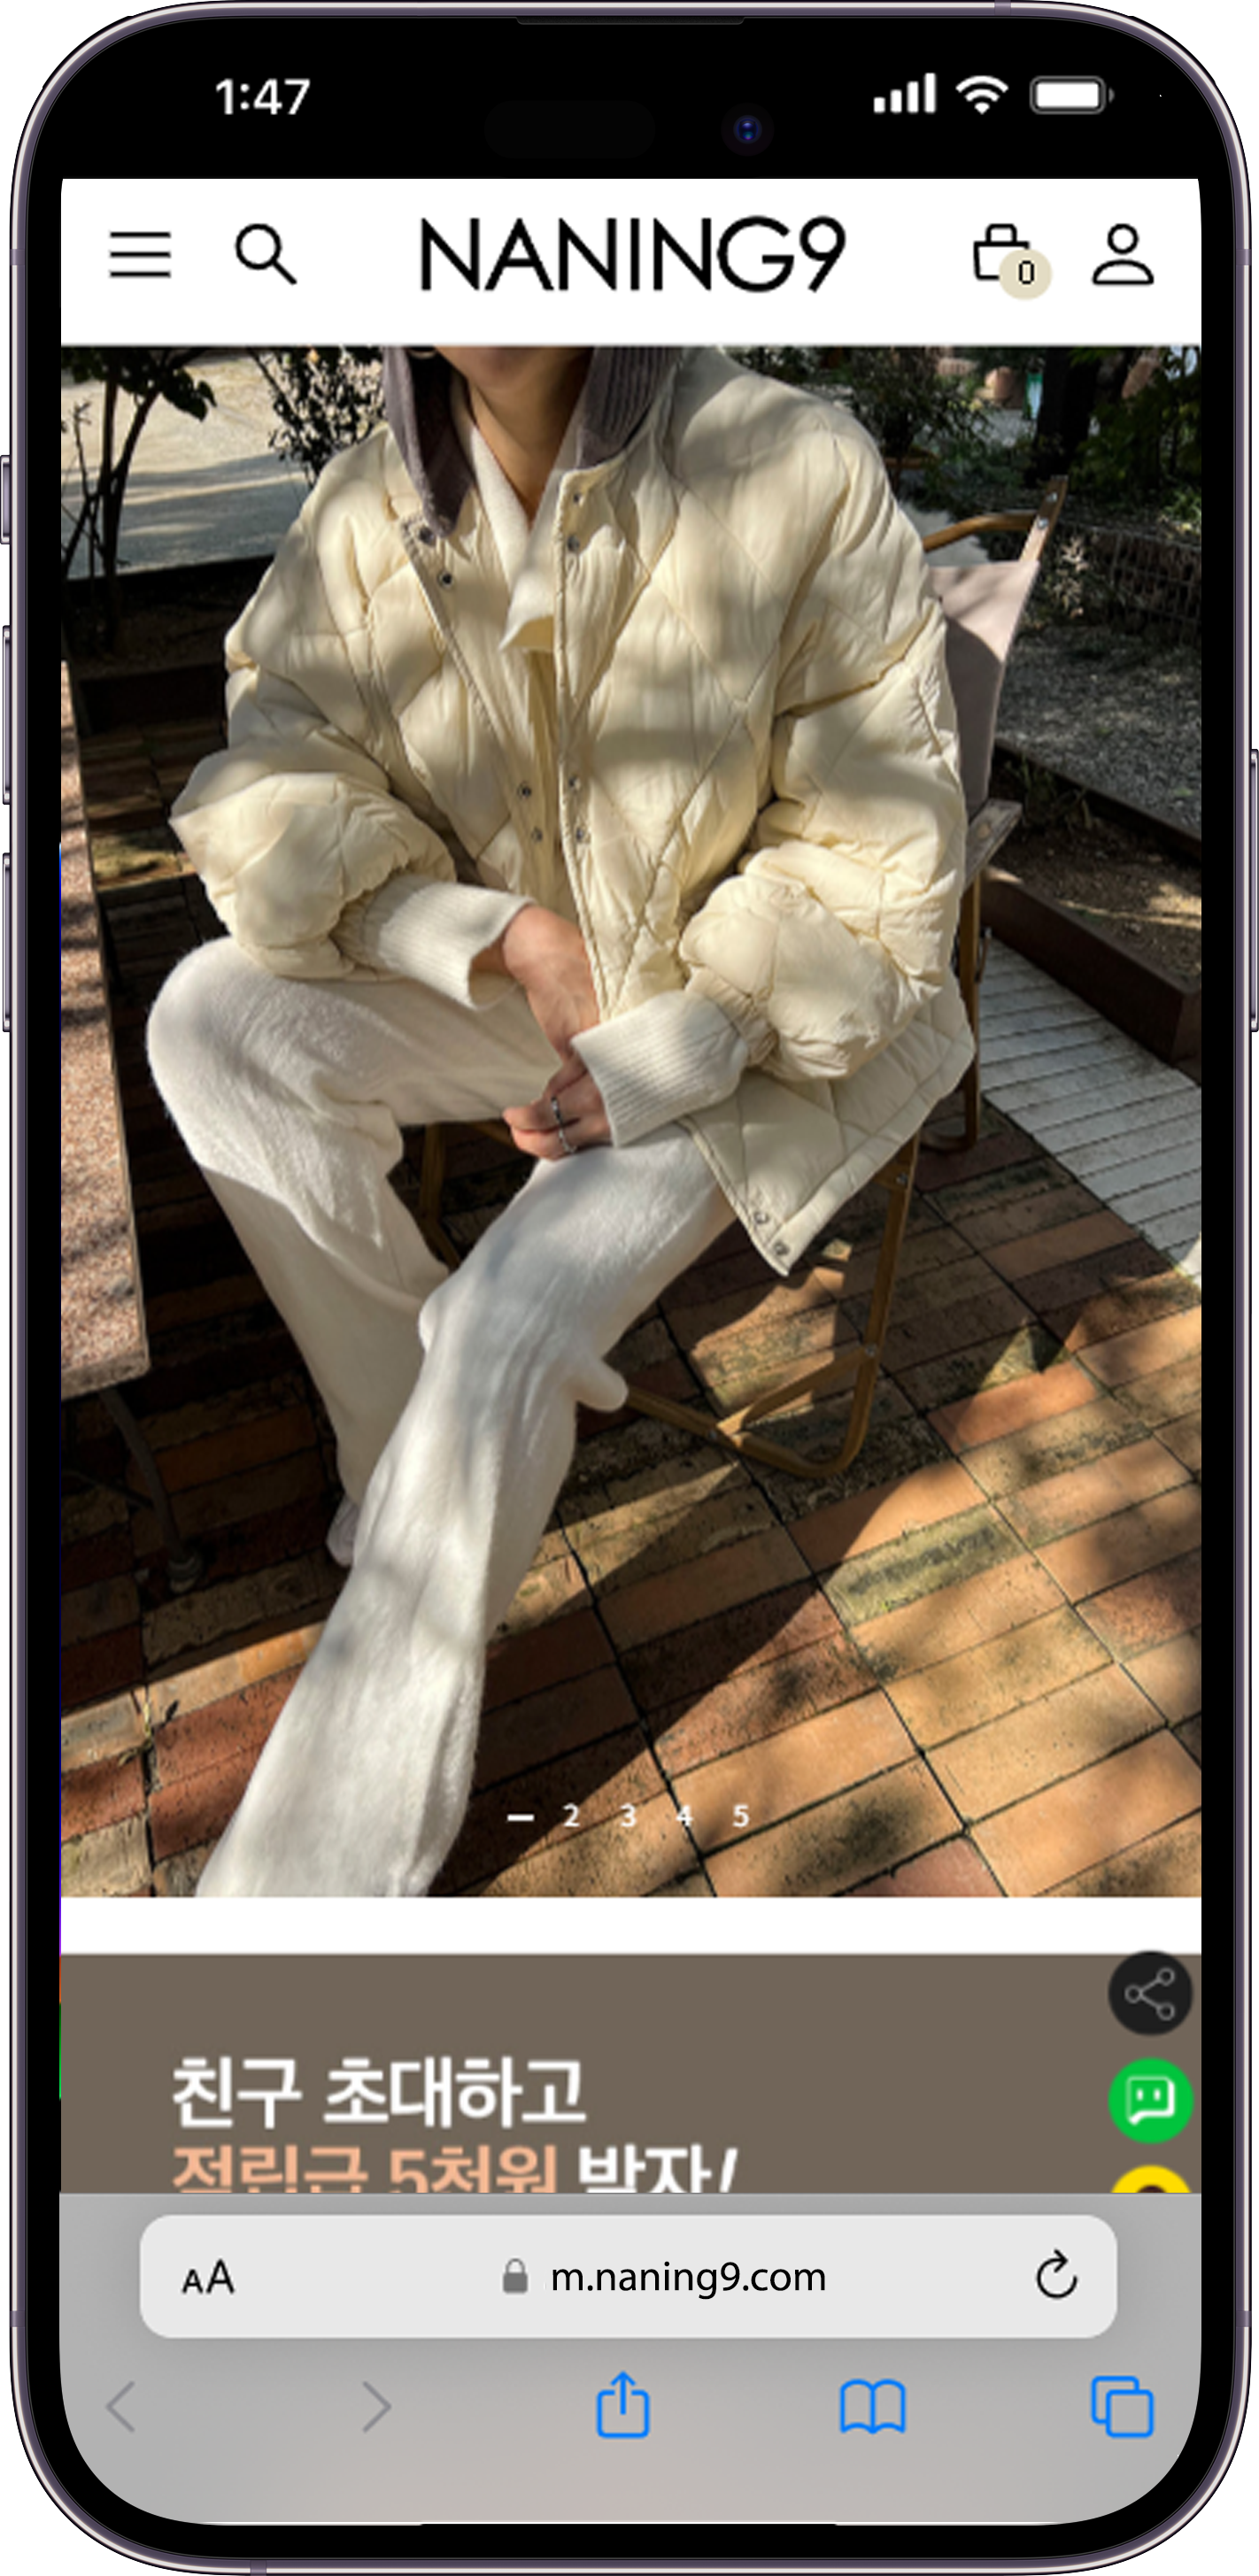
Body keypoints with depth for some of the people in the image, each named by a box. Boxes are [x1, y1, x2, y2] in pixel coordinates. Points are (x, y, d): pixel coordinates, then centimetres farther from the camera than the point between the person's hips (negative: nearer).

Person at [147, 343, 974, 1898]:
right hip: (525, 987, 5)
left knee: (505, 1331, -25)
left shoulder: (800, 474, -16)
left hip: (756, 1025, -4)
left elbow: (874, 856, -14)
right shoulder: (366, 515, -5)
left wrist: (665, 1055, -25)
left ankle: (327, 1859, -7)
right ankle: (427, 1435, -6)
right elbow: (267, 799, -6)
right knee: (209, 1020, -17)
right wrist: (503, 937, -23)